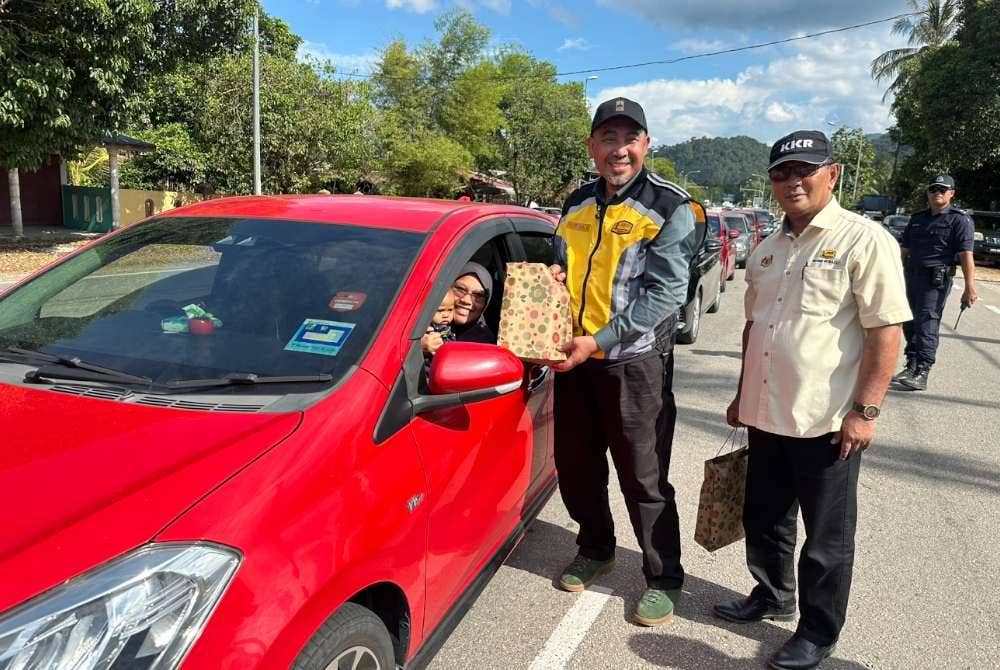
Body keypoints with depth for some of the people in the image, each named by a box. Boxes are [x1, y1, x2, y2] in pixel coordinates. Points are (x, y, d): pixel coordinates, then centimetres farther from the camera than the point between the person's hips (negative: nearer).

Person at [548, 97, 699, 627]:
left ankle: (664, 579, 22)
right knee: (575, 465, 16)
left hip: (635, 361, -6)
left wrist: (599, 340, -22)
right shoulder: (577, 204, 11)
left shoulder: (670, 209, -8)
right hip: (573, 357, 6)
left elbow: (666, 293, -16)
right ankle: (595, 550, 39)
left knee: (644, 479, 2)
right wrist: (551, 277, -3)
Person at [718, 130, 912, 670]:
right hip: (766, 415, 7)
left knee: (827, 537, 9)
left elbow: (886, 331, -14)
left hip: (827, 421, -7)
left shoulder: (863, 240, -10)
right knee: (764, 519, 20)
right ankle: (772, 595, 42)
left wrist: (865, 410, -18)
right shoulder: (768, 250, 11)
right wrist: (742, 396, 19)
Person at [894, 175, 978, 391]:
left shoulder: (959, 220, -2)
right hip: (911, 276, 6)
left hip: (936, 279, -6)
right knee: (909, 324, 10)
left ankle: (921, 374, -10)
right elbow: (904, 249, 21)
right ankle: (911, 367, 21)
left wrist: (970, 288, -19)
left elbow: (966, 255, -11)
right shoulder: (917, 218, 17)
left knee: (927, 324, -10)